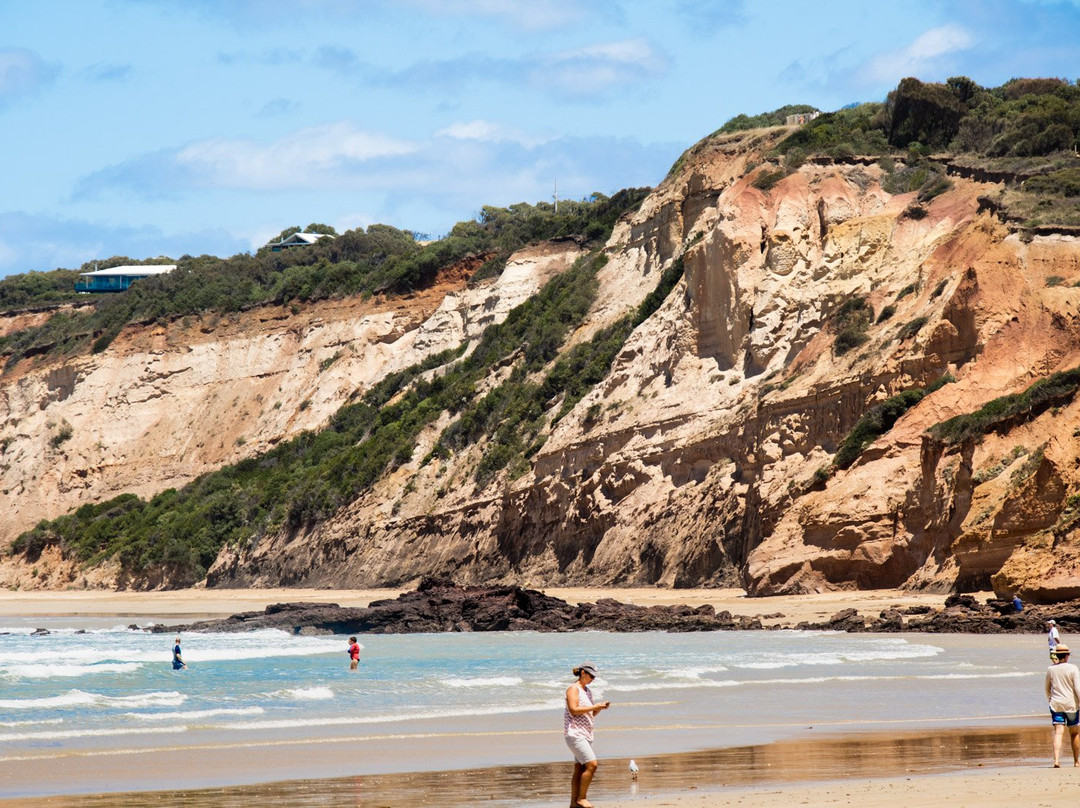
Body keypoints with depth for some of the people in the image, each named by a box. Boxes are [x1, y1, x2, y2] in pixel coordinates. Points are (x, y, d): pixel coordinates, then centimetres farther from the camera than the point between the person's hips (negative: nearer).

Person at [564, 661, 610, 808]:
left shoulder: (587, 691, 20)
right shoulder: (573, 689, -8)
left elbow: (591, 714, 23)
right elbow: (573, 709, -20)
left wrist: (600, 708, 4)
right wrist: (594, 706, -19)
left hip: (585, 734, 9)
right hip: (574, 733, -9)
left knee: (579, 769, 7)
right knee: (592, 764, -16)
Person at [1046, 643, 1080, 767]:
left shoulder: (1051, 669, 2)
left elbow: (1047, 688, 14)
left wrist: (1050, 699, 31)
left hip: (1056, 704, 2)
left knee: (1058, 733, -5)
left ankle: (1056, 760, -22)